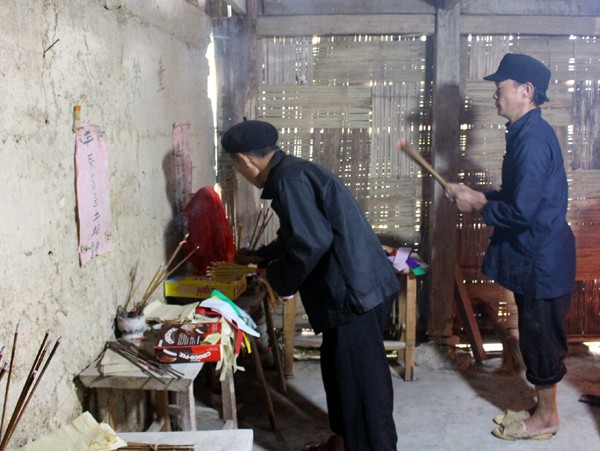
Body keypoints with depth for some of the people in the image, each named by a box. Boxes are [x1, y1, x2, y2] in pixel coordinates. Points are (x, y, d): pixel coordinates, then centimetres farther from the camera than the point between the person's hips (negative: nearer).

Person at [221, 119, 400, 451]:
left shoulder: (289, 179, -16)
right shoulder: (292, 173, 17)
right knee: (338, 368, 22)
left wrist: (278, 279, -9)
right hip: (355, 287, 11)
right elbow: (295, 235, 31)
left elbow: (312, 242, -25)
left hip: (355, 292, -11)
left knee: (361, 380, 1)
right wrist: (257, 257, 42)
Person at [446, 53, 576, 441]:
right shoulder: (527, 133, 9)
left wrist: (478, 204, -13)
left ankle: (546, 418, 21)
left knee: (540, 337, 5)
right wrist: (477, 195, 7)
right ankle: (543, 409, 32)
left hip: (541, 259, -10)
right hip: (534, 254, 10)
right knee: (537, 336, 18)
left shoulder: (533, 139, -22)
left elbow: (522, 210, -26)